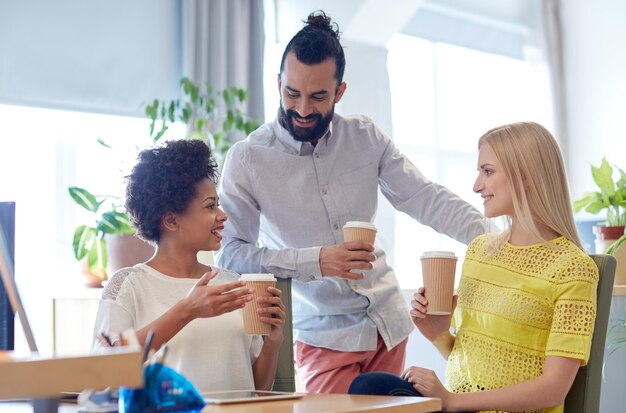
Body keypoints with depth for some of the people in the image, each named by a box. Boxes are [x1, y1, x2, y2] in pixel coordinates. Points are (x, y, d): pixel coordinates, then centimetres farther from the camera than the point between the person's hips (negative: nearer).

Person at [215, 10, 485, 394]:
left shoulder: (366, 138, 0)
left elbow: (424, 197, -2)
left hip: (390, 323, 4)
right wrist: (315, 261, -25)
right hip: (325, 337, -4)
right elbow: (229, 251, -14)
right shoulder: (248, 158, -11)